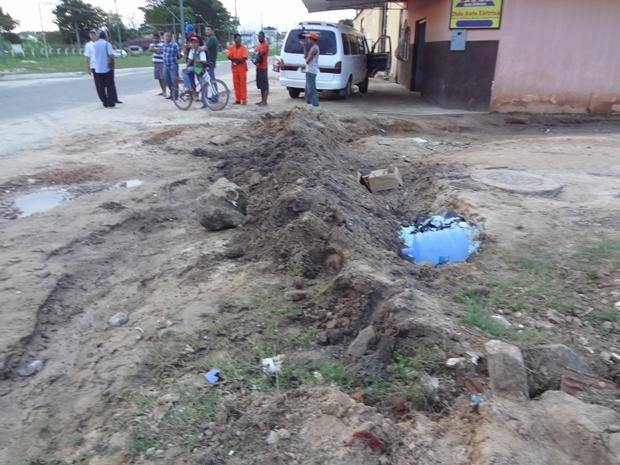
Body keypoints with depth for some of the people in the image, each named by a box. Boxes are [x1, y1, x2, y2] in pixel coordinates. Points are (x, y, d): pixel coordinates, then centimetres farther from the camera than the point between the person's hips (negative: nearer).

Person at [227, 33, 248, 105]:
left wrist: (234, 58, -11)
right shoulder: (231, 47, 6)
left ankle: (244, 100, -3)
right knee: (236, 84, 6)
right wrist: (238, 58, -16)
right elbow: (229, 57, -3)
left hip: (242, 68, -4)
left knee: (243, 84, -4)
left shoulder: (244, 47, -4)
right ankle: (238, 100, 12)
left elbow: (244, 58, -14)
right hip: (234, 67, 4)